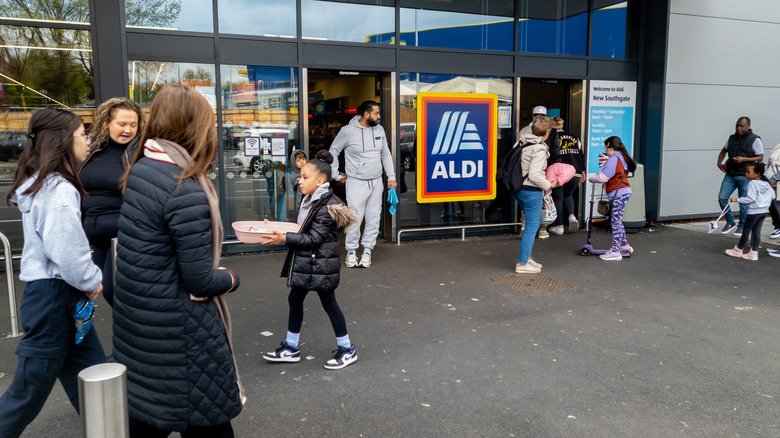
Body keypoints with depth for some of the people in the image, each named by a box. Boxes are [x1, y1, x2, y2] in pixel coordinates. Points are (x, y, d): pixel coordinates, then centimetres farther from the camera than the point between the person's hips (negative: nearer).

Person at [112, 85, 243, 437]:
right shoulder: (186, 191, -23)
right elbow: (200, 282, -19)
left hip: (136, 323, 8)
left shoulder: (140, 170, 2)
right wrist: (230, 278, 1)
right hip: (177, 333, -8)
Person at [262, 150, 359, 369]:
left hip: (320, 264, -9)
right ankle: (291, 348, 28)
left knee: (328, 303, 2)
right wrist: (277, 229, 8)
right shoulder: (310, 200, 8)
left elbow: (313, 238, -22)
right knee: (295, 300, 14)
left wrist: (285, 238, -25)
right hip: (305, 261, 9)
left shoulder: (327, 206, -20)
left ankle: (347, 349, 18)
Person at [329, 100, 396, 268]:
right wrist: (336, 175, 3)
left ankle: (367, 251, 19)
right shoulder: (348, 131, -7)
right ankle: (351, 251, 12)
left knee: (374, 218, 6)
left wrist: (391, 176, 9)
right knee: (355, 219, -5)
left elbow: (386, 154, 16)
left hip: (376, 183, 5)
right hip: (356, 183, -5)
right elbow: (333, 151, 5)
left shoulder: (379, 130, 8)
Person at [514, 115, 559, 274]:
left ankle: (526, 256, 28)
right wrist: (550, 185, -11)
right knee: (531, 227, 2)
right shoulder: (539, 149, -19)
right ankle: (522, 264, 8)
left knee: (535, 223, 22)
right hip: (531, 191, -9)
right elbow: (534, 176, -25)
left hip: (519, 188, 9)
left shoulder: (522, 143, 5)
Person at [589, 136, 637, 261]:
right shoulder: (621, 158, 17)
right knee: (616, 220, 21)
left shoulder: (614, 160, -17)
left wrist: (592, 178, -2)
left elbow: (603, 178, -19)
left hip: (618, 194, -11)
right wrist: (600, 174, 11)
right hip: (624, 192, 11)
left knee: (615, 222, -8)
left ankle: (615, 252, -6)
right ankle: (624, 245, 30)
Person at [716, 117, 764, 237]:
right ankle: (730, 223, 12)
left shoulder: (755, 140, -3)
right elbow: (723, 151, 26)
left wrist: (744, 159, -19)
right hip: (730, 175, 5)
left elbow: (760, 157, -6)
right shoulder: (732, 138, 12)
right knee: (722, 197, -5)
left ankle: (742, 227, 16)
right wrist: (719, 163, 10)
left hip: (744, 176, -4)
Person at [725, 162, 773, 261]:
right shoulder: (766, 183, 8)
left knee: (746, 230, 5)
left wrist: (737, 200, -17)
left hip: (754, 211, -8)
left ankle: (738, 250, 17)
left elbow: (750, 198, -23)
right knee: (757, 231, 9)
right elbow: (772, 196, 13)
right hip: (764, 211, 8)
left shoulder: (752, 184, -17)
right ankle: (754, 253, 10)